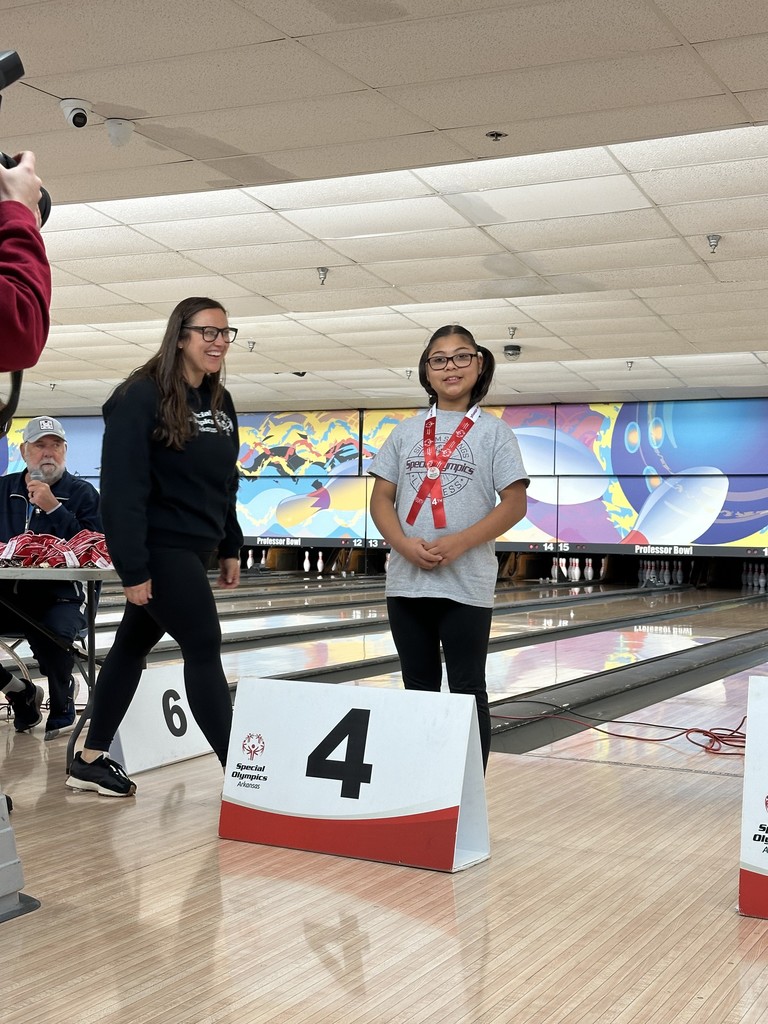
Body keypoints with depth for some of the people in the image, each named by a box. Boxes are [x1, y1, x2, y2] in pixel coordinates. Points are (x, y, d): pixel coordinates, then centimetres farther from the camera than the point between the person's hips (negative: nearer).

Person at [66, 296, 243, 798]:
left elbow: (225, 484, 17)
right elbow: (122, 489, -20)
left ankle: (90, 759, 24)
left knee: (134, 644, 14)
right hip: (161, 548, -8)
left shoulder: (220, 403, 9)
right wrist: (134, 568, -22)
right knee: (204, 649, -8)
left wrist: (231, 548, 14)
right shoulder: (140, 398, -16)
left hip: (194, 548, 8)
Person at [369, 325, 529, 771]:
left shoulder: (494, 432, 0)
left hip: (466, 585, -3)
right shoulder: (406, 432, 9)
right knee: (418, 689, 11)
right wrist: (404, 543, -12)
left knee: (467, 693, 2)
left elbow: (515, 504, -6)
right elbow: (381, 499, 7)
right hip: (407, 581, 4)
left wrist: (458, 543, -17)